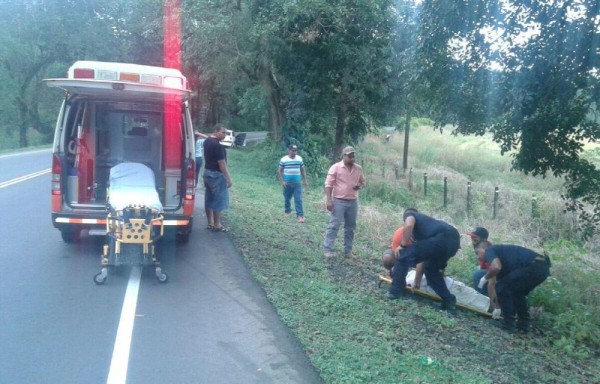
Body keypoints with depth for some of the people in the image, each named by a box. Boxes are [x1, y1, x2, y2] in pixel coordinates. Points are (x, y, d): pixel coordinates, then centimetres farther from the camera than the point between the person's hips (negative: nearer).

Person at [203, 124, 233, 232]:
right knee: (219, 199, -1)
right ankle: (217, 225, 4)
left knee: (209, 198, 13)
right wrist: (228, 178, -18)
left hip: (207, 172, 10)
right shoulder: (217, 145, -21)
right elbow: (222, 163, -22)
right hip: (216, 174, -10)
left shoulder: (207, 141, 8)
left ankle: (210, 223, 20)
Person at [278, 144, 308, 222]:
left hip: (297, 183, 1)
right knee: (287, 198, 14)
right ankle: (287, 211, 36)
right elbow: (279, 171, -3)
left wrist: (304, 181, 11)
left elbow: (302, 170, 12)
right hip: (287, 183, -1)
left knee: (298, 199, -6)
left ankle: (300, 215, -7)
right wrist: (282, 181, -10)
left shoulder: (299, 159, 2)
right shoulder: (283, 159, -6)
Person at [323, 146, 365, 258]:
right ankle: (328, 250, 1)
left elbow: (362, 182, 19)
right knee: (334, 225, -5)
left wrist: (360, 185, -6)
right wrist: (329, 200, -15)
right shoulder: (336, 167, -8)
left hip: (353, 202, 5)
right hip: (339, 201, -5)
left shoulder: (358, 168, 6)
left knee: (350, 227, 9)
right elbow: (328, 184, -9)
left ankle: (348, 250, 18)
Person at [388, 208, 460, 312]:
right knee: (431, 268, 30)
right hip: (454, 240, 8)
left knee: (403, 255, 5)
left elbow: (408, 225, -9)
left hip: (441, 238, -8)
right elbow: (423, 256, 42)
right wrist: (417, 281, 48)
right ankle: (449, 300, 28)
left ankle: (395, 292, 11)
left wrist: (403, 246, 5)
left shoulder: (409, 215, 21)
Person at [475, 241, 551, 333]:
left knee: (502, 288, 1)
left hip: (533, 267, -10)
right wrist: (498, 308, 45)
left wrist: (485, 278, 2)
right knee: (517, 292, 27)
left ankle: (508, 324, 6)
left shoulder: (490, 251, 5)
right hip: (543, 267, 10)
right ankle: (524, 324, 25)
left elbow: (496, 267, -19)